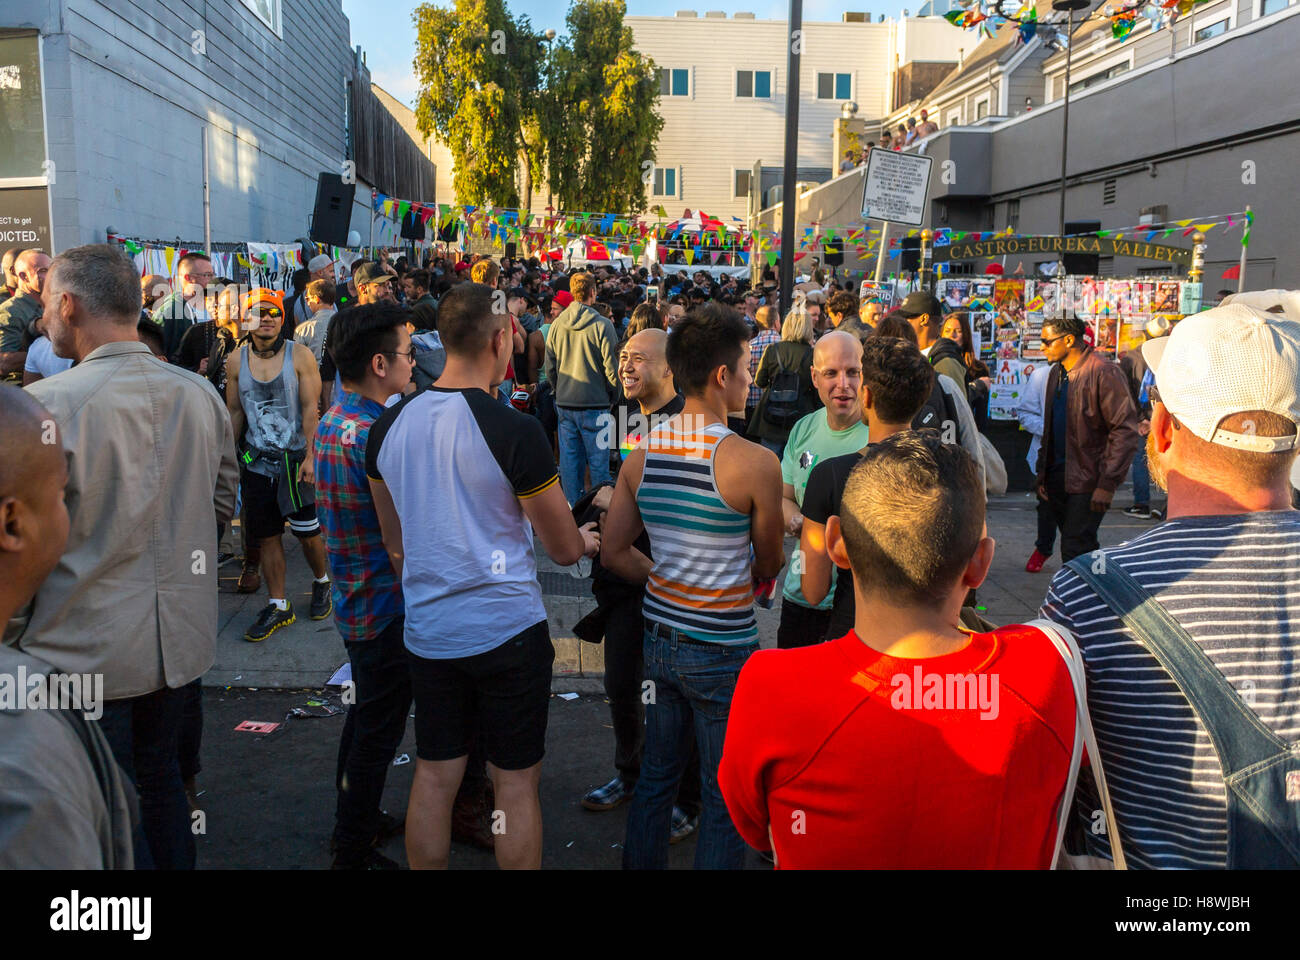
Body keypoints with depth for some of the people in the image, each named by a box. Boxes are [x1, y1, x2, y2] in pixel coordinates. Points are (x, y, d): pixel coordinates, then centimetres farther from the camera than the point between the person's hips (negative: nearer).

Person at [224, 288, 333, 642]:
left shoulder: (299, 355, -5)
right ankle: (278, 605, 18)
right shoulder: (236, 361, 3)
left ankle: (321, 582, 31)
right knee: (266, 536, 6)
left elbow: (311, 408, -7)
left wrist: (310, 456, -13)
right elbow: (234, 412, 10)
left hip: (296, 458, -3)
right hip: (256, 462, 3)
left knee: (307, 531, 2)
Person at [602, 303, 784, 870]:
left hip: (659, 637, 6)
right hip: (723, 648, -6)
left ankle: (641, 864, 35)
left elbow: (614, 554, 4)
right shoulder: (754, 462, -18)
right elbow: (768, 568, -5)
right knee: (724, 797, 10)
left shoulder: (641, 454, -1)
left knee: (655, 775, 21)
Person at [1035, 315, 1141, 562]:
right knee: (1082, 548, 14)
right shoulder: (1057, 373, 13)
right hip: (1058, 477, 8)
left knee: (1074, 551, -11)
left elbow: (1126, 431, -16)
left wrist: (1107, 484, -19)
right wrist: (1042, 475, 15)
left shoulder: (1104, 373, -13)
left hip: (1088, 481, -8)